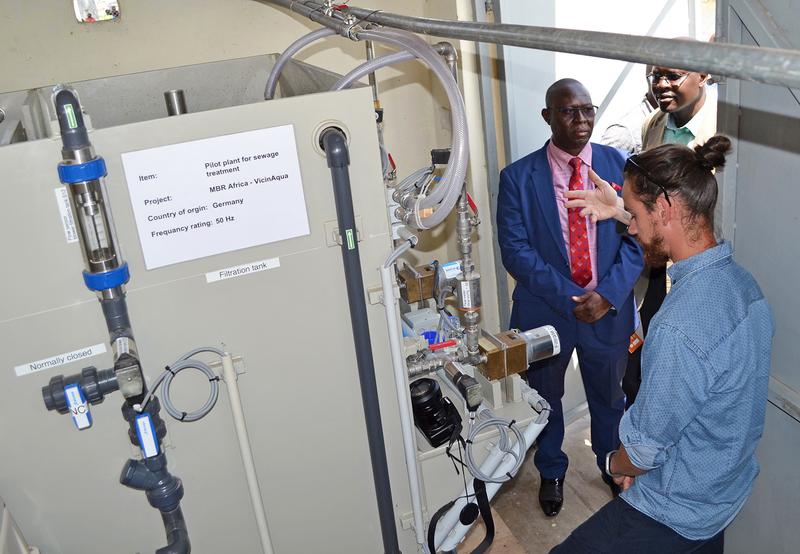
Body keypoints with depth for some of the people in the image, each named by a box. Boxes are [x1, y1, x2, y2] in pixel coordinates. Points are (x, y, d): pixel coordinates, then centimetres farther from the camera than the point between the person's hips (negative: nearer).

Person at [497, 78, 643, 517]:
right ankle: (551, 472, 46)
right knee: (545, 398, 20)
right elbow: (515, 250, -14)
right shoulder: (518, 177, -11)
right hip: (544, 312, -1)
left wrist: (607, 293, -19)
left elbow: (637, 237, -5)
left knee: (608, 397, 23)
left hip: (609, 309, 1)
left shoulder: (619, 166, -5)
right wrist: (569, 298, -20)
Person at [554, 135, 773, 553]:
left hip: (674, 516, -9)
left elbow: (643, 451, -23)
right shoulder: (740, 279, -7)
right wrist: (624, 213, 17)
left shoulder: (678, 330, -35)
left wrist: (616, 464, -2)